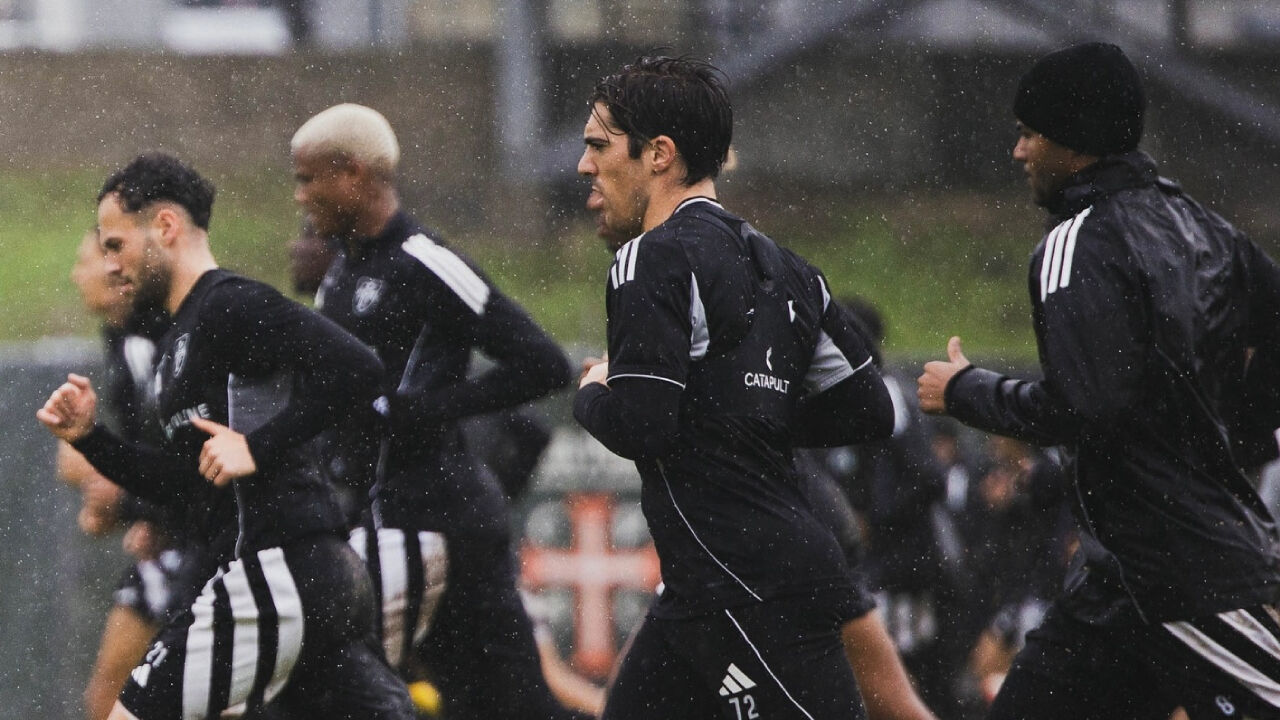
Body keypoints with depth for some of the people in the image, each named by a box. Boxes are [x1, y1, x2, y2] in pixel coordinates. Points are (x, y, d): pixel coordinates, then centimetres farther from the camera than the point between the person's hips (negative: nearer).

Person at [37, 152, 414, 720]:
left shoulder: (230, 305, -8)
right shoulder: (180, 338, 22)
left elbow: (356, 370, -21)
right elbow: (189, 489, 24)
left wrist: (258, 447, -19)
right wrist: (89, 438, 15)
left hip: (274, 574, -10)